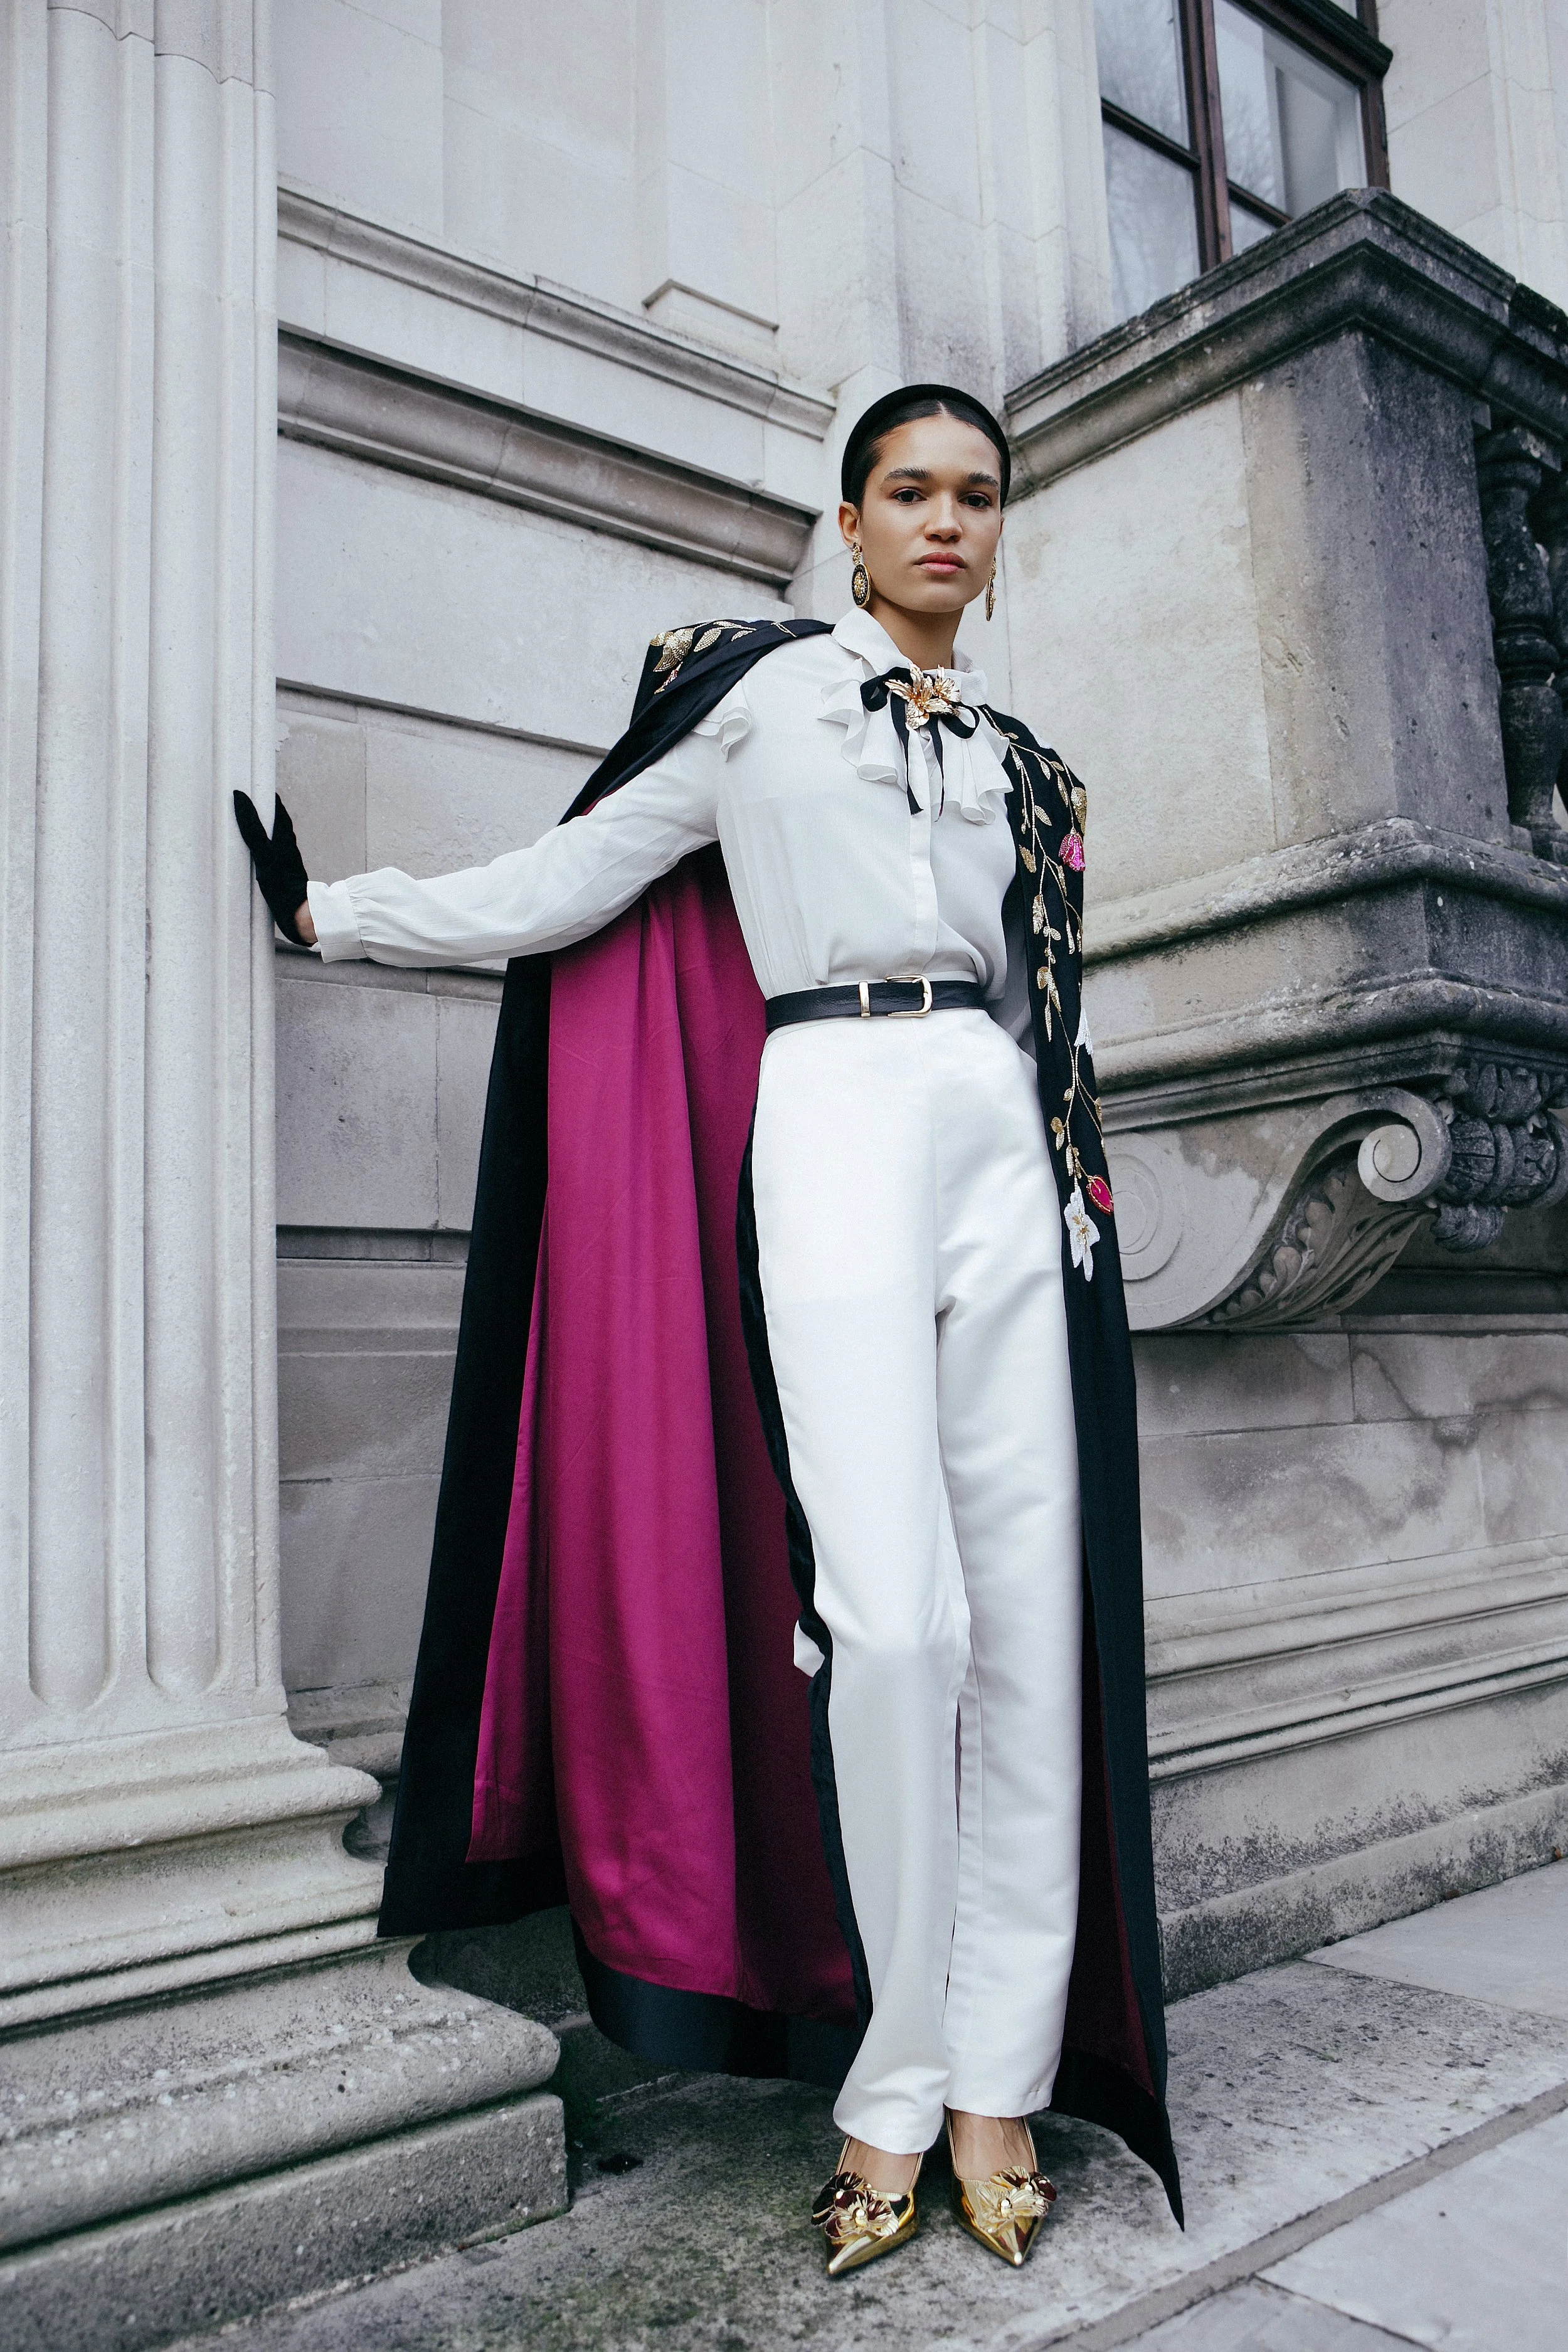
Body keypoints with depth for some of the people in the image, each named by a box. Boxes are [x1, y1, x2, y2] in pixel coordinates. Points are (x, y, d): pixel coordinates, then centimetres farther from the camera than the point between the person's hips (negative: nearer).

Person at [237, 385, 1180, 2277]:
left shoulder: (1018, 766, 23)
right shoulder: (761, 684, 12)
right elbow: (561, 889, 9)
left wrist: (1081, 1196, 20)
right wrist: (322, 910, 6)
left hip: (1000, 1135, 5)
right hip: (835, 1117, -4)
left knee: (1032, 1618, -2)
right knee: (895, 1614, -17)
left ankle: (996, 2078, 8)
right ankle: (900, 2081, 0)